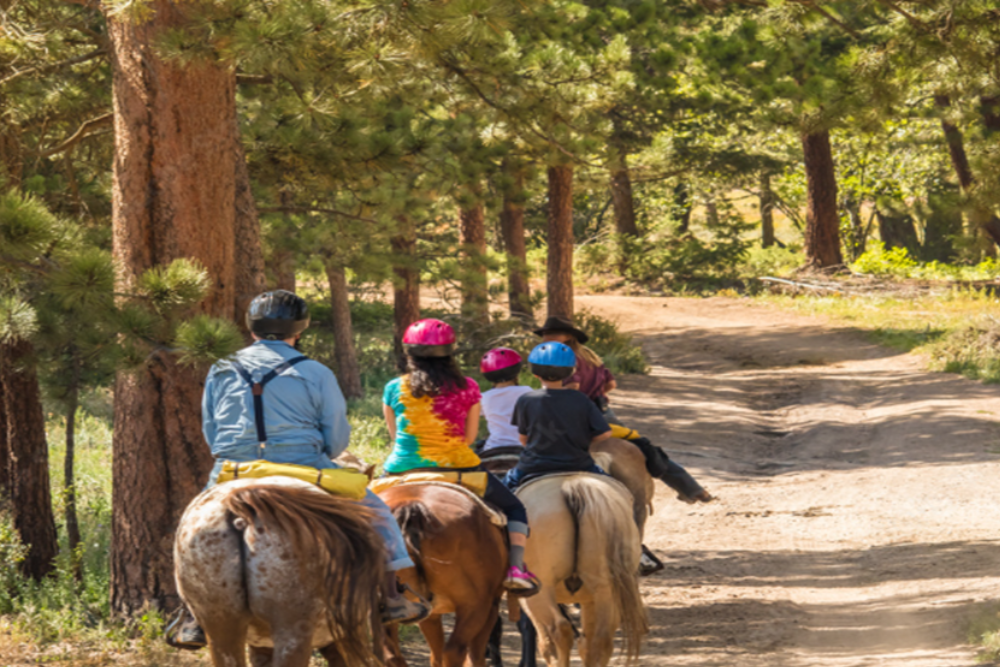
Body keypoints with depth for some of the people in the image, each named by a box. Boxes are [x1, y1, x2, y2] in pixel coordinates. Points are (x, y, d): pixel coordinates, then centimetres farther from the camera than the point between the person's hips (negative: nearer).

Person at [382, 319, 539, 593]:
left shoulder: (394, 389, 1)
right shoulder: (467, 388, -1)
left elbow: (395, 435, 11)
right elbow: (470, 435, 6)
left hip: (403, 469, 1)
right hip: (458, 468, -1)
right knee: (513, 508, 17)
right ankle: (516, 568, -3)